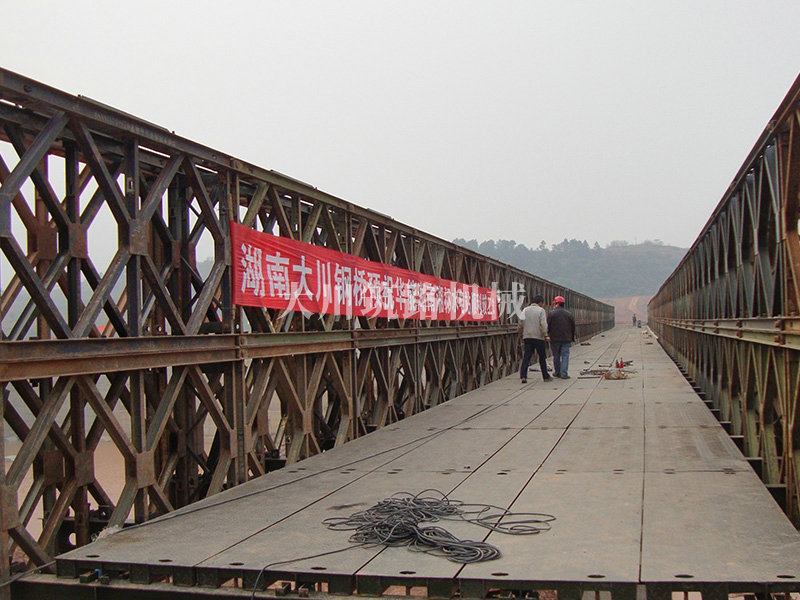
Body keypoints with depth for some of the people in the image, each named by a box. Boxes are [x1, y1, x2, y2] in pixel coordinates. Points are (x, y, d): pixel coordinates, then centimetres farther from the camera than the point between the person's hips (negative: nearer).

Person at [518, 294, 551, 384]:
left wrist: (522, 333, 19)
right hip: (538, 337, -3)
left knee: (526, 356, 0)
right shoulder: (541, 310, -3)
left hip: (527, 336, 3)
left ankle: (523, 376, -14)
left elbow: (521, 323, 7)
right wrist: (546, 335, -11)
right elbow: (543, 324, -12)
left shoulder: (525, 310, 9)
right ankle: (545, 376, 17)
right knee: (542, 357, 9)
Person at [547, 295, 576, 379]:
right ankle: (564, 373, -7)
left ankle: (557, 372, 17)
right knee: (565, 356, 2)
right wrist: (572, 338, 20)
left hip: (554, 339, -1)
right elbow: (573, 327, 10)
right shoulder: (569, 314, 4)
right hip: (566, 339, 1)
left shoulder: (552, 313, -6)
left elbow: (548, 326, -5)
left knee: (556, 356, 10)